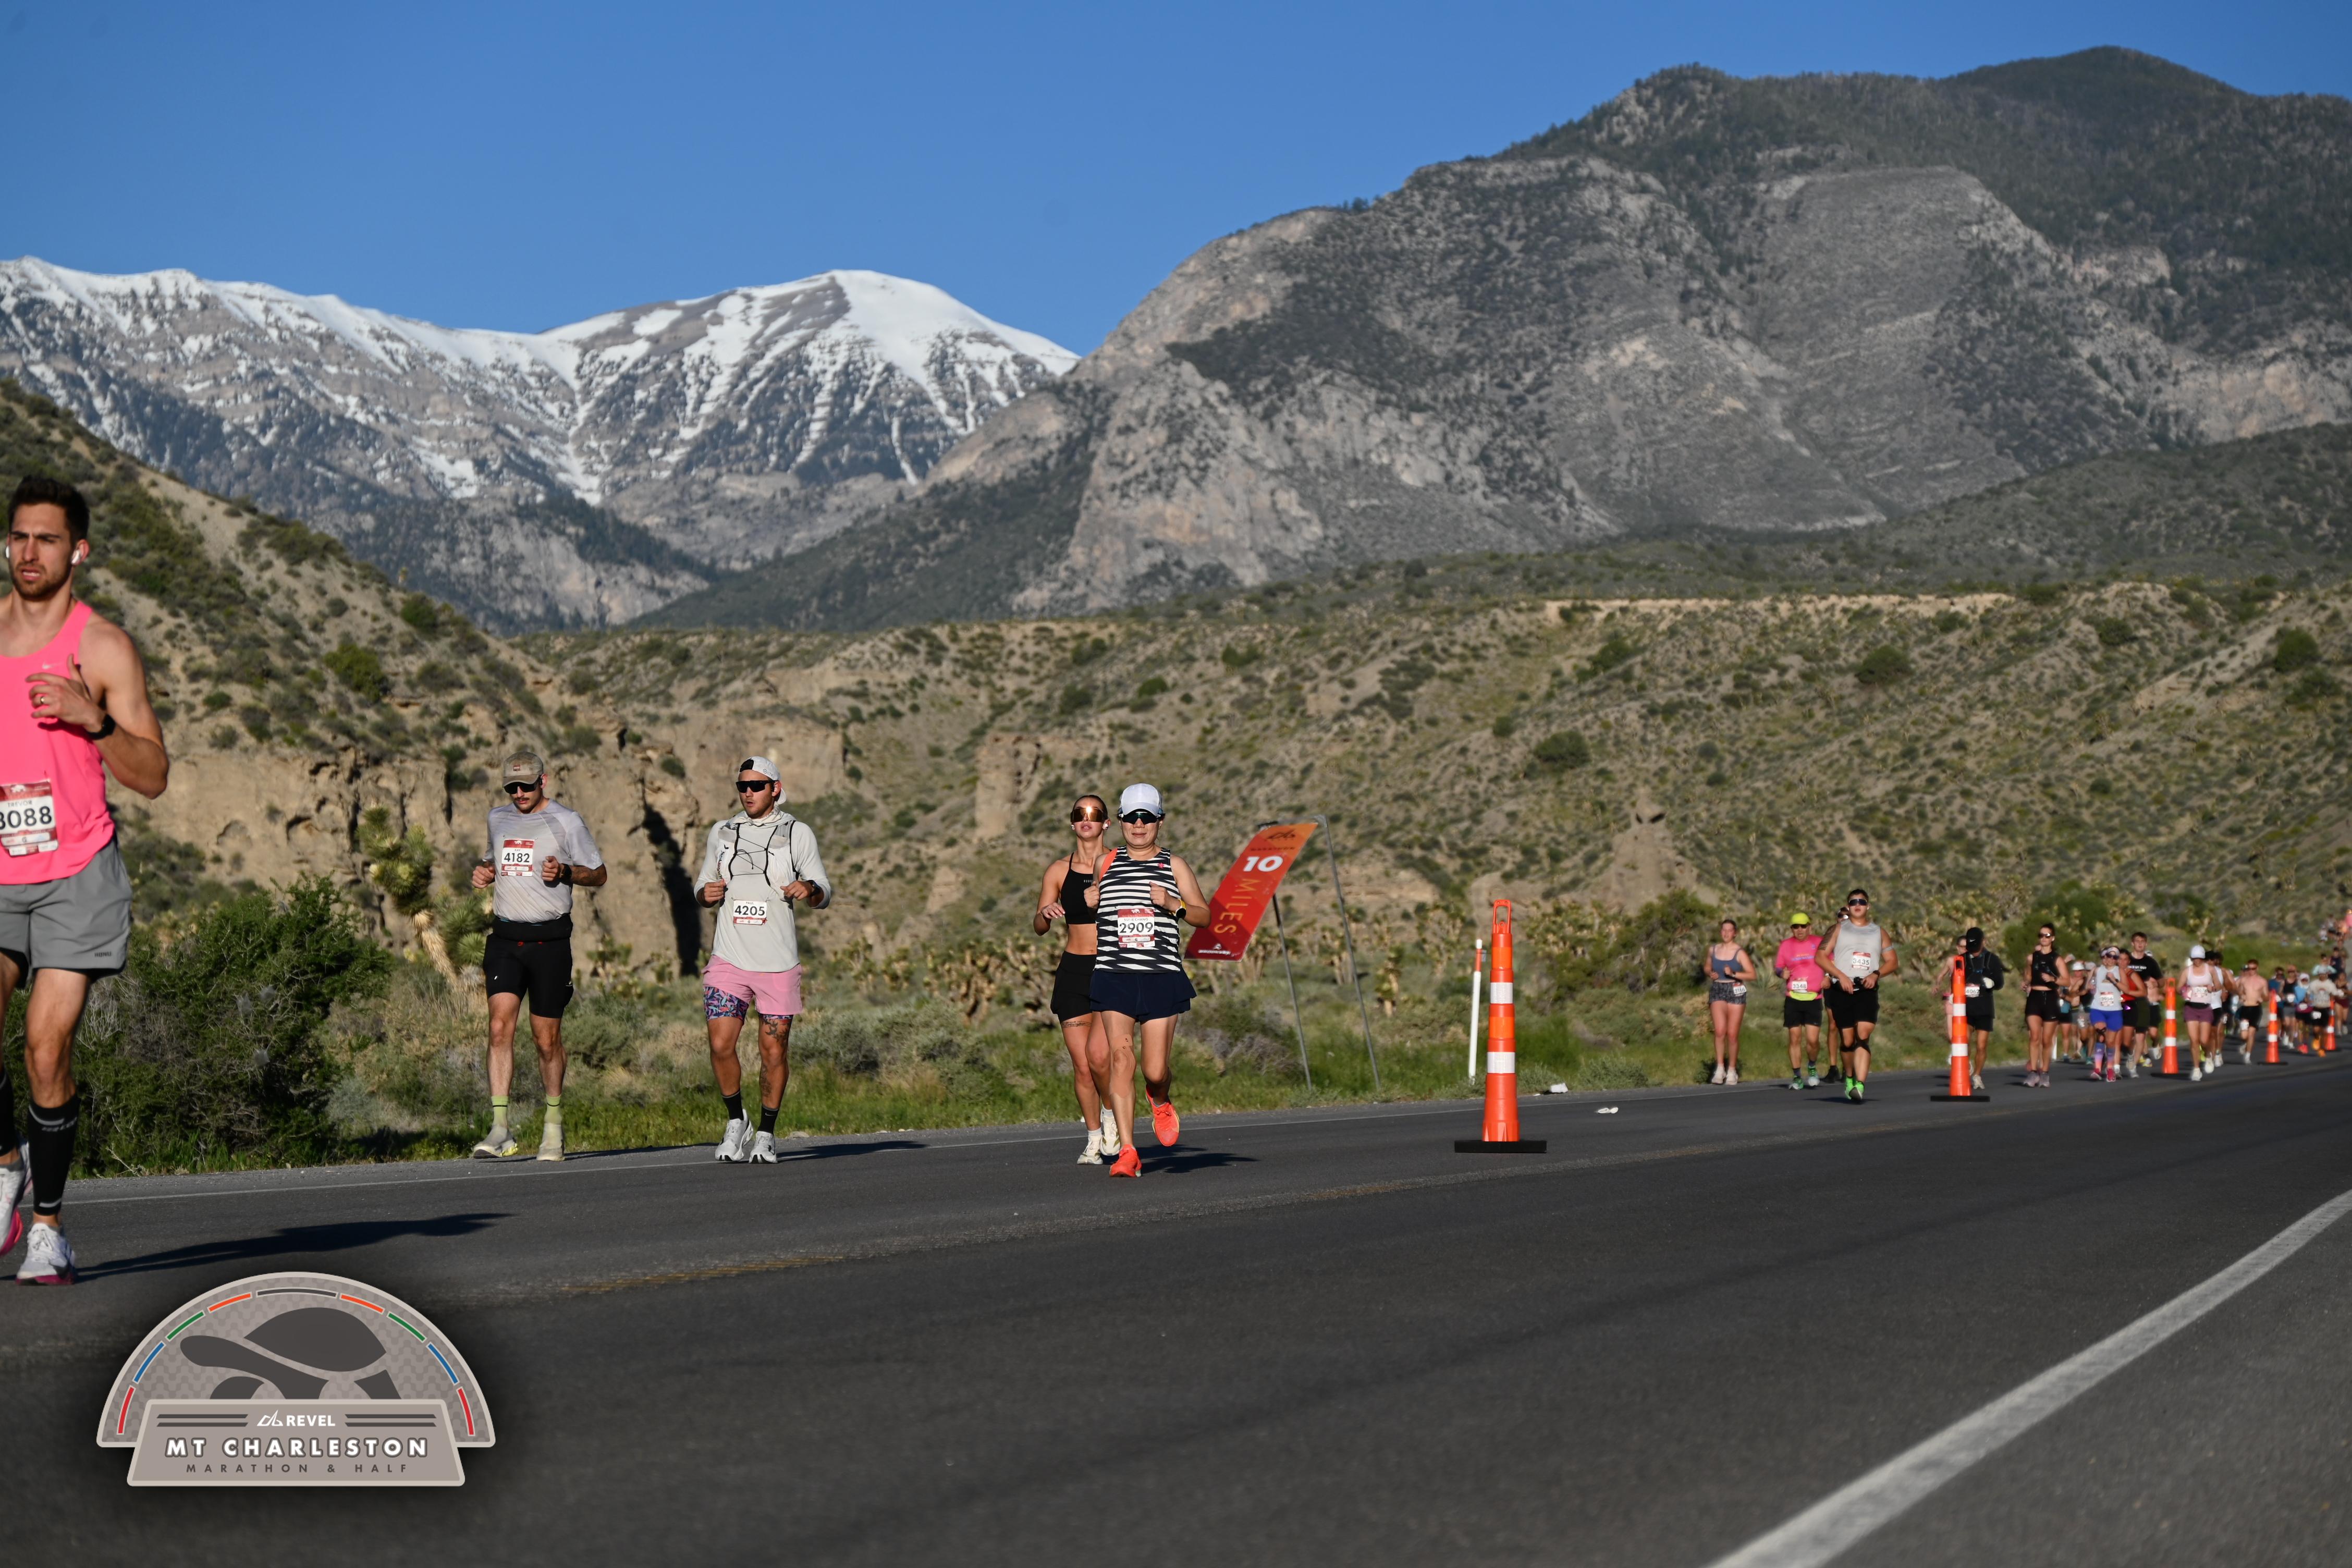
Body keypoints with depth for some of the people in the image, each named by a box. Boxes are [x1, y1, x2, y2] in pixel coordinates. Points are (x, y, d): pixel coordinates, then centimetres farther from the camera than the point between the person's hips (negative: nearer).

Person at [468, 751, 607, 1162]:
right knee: (500, 1026, -13)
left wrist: (565, 872, -15)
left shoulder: (566, 821, 0)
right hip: (505, 939, 3)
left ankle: (553, 1124, 21)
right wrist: (485, 869, 8)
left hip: (549, 940, -3)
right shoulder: (498, 818, 13)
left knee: (547, 1037, 2)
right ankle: (500, 1128, -14)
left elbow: (599, 874, 5)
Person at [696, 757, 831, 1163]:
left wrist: (809, 889, -20)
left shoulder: (797, 833, 3)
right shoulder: (721, 833, 12)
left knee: (774, 1050, 0)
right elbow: (703, 884, 21)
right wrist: (705, 893, -3)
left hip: (778, 962, -2)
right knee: (720, 1045, -10)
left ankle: (766, 1134, 16)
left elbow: (825, 894, 3)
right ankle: (736, 1121, 12)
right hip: (729, 959, 2)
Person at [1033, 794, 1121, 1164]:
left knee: (1098, 1055, -18)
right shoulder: (1059, 870, 7)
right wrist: (1046, 914, -17)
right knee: (1081, 1064, 0)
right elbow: (1038, 927, 6)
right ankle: (1094, 1139, 16)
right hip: (1073, 971, 2)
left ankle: (1111, 1113, 10)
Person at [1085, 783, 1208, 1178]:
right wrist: (1089, 902, 7)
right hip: (1114, 975, 1)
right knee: (1121, 1057, -12)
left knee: (1156, 1070, -4)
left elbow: (1204, 915, 8)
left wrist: (1173, 905, -10)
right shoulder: (1105, 864, 12)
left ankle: (1161, 1101, 34)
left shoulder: (1174, 865, 7)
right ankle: (1127, 1152, -10)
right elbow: (1094, 897, 31)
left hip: (1161, 978, -1)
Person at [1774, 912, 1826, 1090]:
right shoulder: (1786, 944, 8)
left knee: (1813, 1039, -8)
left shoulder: (1819, 943, 4)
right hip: (1793, 999, 1)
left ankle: (1812, 1068, 19)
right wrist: (1782, 973, -8)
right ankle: (1797, 1077, 10)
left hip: (1814, 998, -1)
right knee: (1795, 1038, 1)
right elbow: (1778, 966, 15)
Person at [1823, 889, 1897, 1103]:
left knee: (1863, 1036, -17)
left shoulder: (1878, 933, 17)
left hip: (1867, 991, 0)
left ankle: (1860, 1085, -27)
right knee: (1847, 1040, 3)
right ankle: (1850, 1076, 29)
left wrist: (1876, 974, -5)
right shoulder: (1839, 929, 11)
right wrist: (1841, 975, -10)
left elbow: (1892, 961, 15)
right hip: (1842, 990, 0)